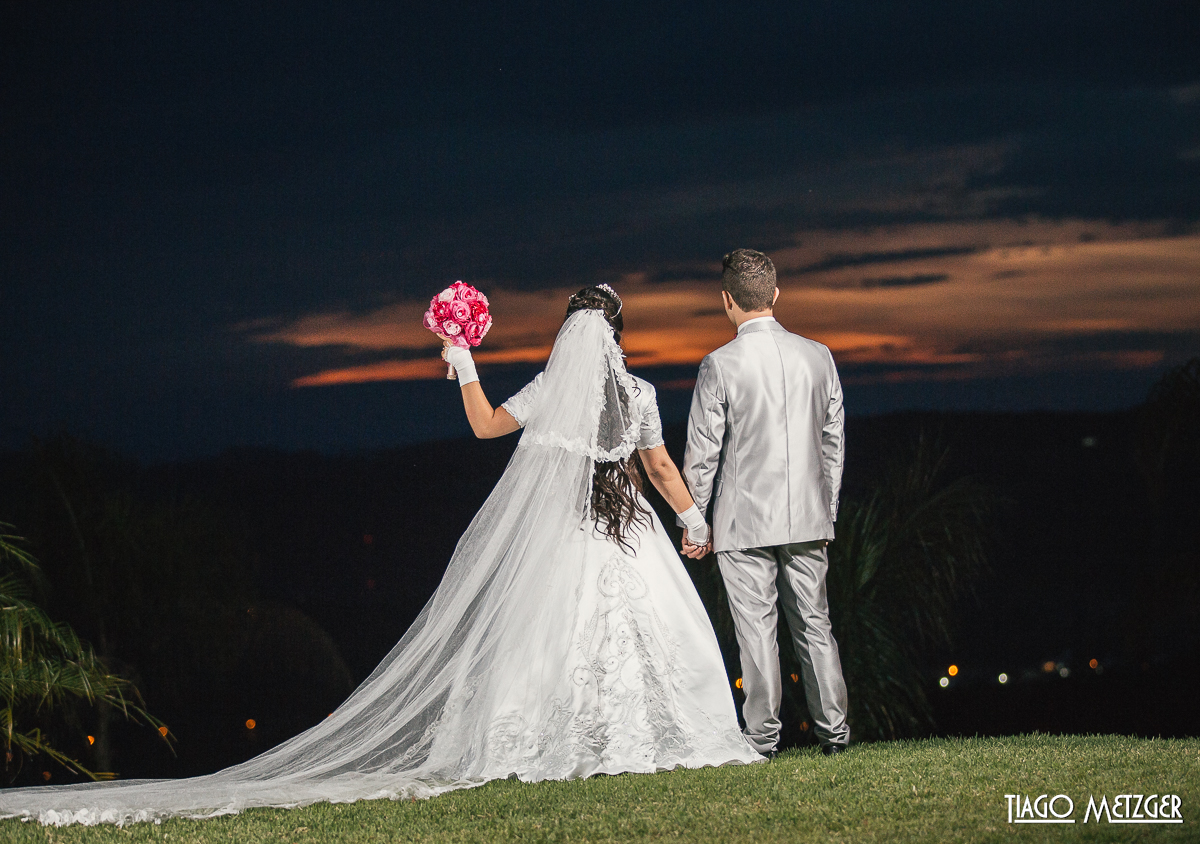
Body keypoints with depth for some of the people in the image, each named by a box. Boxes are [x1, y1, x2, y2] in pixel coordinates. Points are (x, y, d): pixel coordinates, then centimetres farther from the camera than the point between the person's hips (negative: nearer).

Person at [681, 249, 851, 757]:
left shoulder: (720, 366, -11)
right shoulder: (818, 356, 2)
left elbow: (702, 453, -6)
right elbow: (833, 442, 9)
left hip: (744, 522, -4)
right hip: (808, 517, 4)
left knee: (757, 627, 1)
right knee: (814, 623, 11)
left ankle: (762, 737, 3)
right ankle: (833, 729, 12)